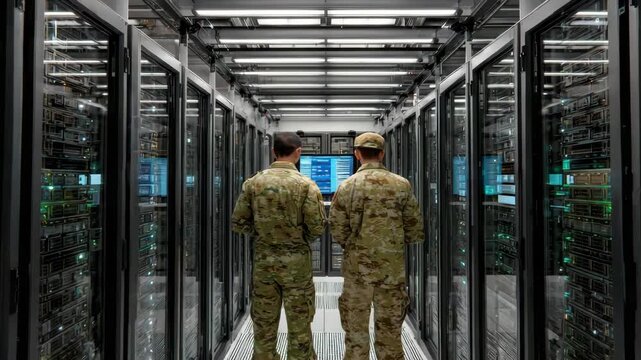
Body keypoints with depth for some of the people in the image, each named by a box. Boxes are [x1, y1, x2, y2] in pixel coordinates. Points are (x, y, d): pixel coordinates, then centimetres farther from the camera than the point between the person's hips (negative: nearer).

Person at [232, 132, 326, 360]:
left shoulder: (253, 183, -2)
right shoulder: (306, 185, -11)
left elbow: (238, 223, 0)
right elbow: (317, 227, -14)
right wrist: (302, 239, 6)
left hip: (263, 260, 3)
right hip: (296, 262, -3)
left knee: (263, 325, 14)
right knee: (299, 327, 9)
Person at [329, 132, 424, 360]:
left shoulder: (347, 186, -7)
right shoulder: (401, 185, -3)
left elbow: (337, 230, -6)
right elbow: (415, 230, -1)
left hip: (358, 265, -1)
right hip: (393, 266, 1)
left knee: (356, 328, 12)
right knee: (390, 328, 13)